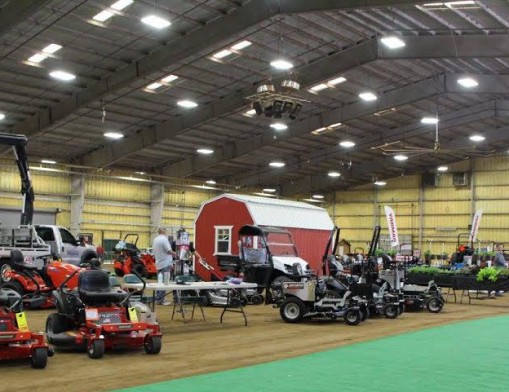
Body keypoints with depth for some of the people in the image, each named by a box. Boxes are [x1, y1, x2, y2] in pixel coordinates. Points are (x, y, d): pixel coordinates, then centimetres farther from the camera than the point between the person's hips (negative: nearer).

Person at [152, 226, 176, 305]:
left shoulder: (155, 240, 13)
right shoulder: (164, 239, -14)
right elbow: (169, 251, -17)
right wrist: (175, 254, -2)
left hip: (158, 264, 9)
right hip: (165, 264, -9)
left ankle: (157, 299, 19)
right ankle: (160, 300, -4)